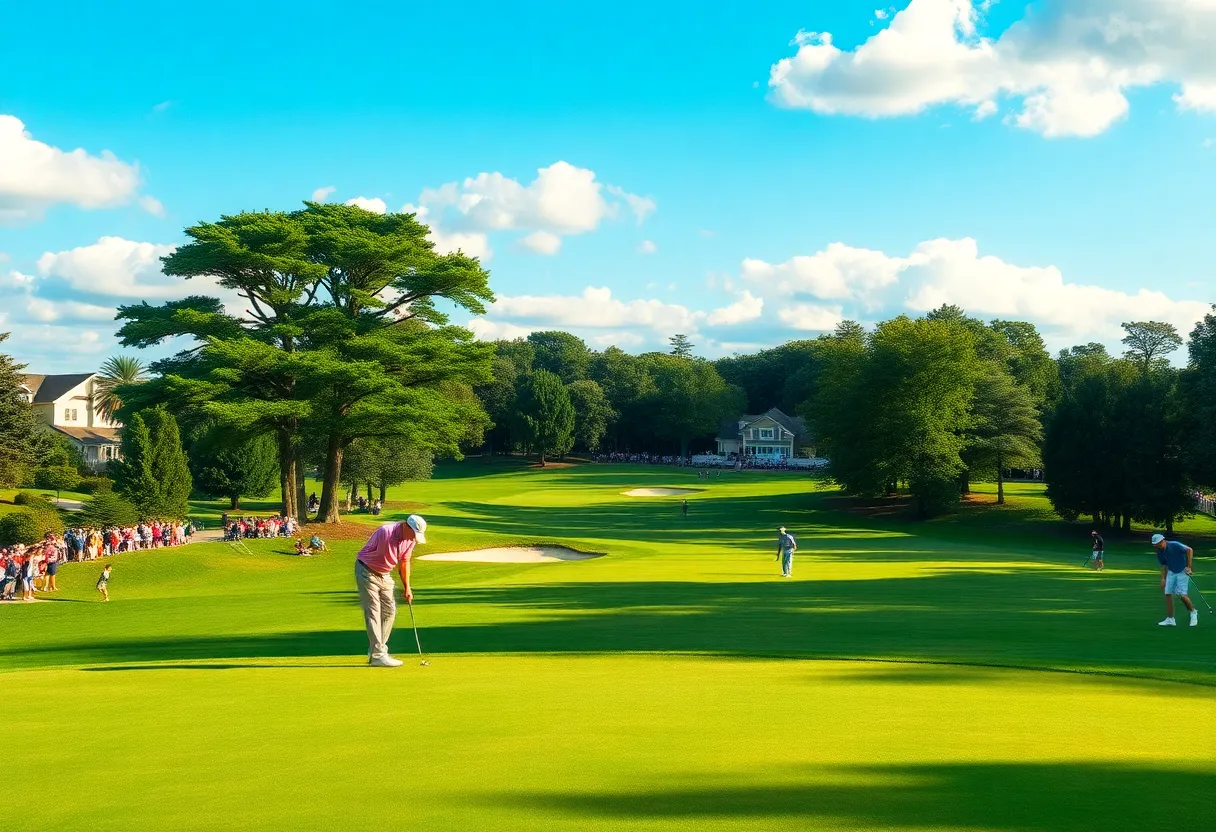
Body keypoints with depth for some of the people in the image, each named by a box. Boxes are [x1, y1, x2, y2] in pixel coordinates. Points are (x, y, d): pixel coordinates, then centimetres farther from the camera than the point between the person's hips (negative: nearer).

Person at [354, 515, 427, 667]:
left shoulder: (410, 540, -5)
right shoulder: (385, 532, -28)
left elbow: (404, 562, 9)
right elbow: (367, 553, -15)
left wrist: (407, 587, 9)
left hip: (385, 574, 8)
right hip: (367, 571, -8)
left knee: (390, 611, 6)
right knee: (373, 612, -10)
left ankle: (375, 651, 16)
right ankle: (377, 656, -10)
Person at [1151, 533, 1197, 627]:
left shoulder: (1174, 545, -20)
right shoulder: (1160, 553, 0)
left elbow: (1190, 550, -19)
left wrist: (1188, 567, -20)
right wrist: (1163, 578, 4)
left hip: (1182, 572, -6)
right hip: (1171, 572, 6)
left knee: (1181, 594, -16)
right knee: (1168, 594, -2)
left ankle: (1193, 612, 11)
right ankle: (1170, 619, 5)